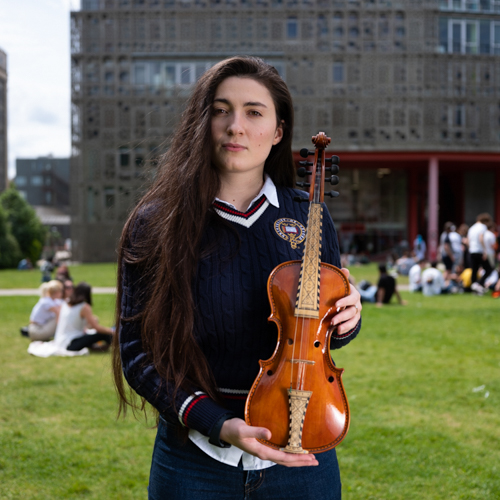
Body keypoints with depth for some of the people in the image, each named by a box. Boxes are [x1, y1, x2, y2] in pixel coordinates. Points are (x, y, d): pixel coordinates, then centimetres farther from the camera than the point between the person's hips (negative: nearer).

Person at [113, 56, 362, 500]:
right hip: (196, 456, -2)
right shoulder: (156, 226, -9)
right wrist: (217, 425, -21)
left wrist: (346, 322, -12)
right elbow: (137, 350, -10)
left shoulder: (307, 219, -1)